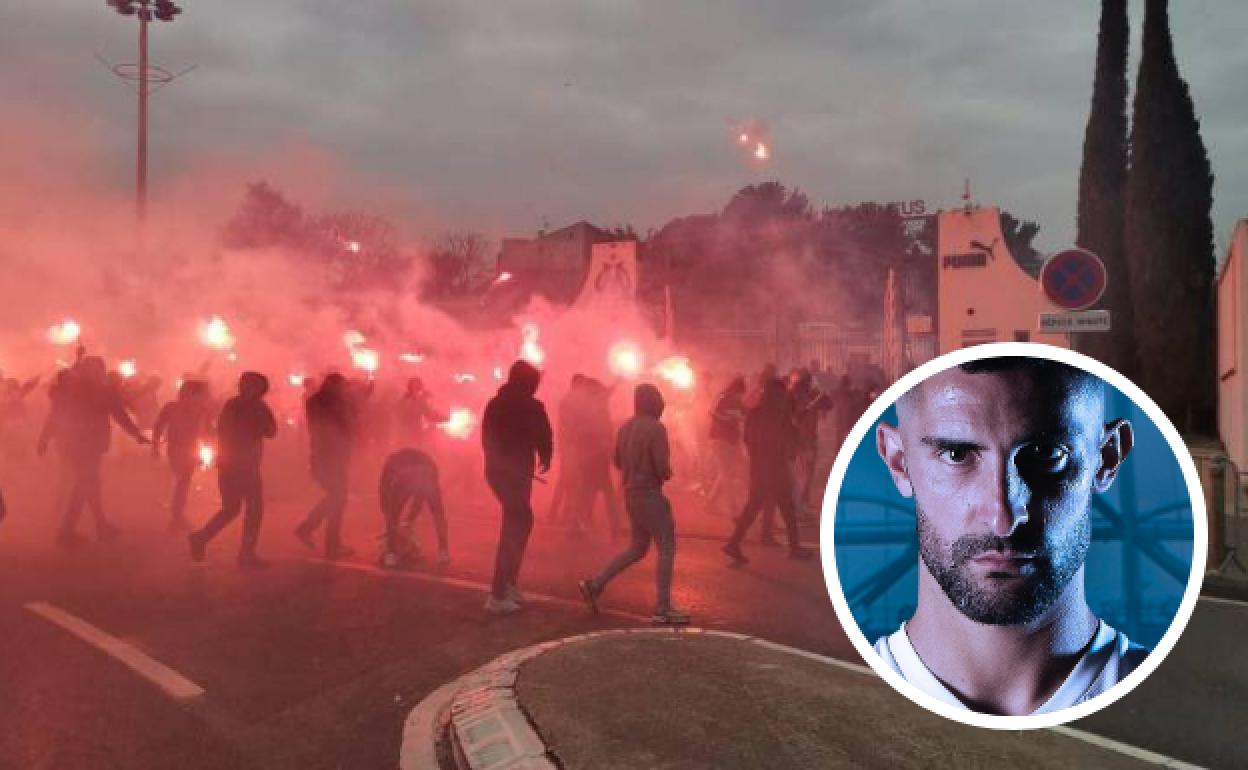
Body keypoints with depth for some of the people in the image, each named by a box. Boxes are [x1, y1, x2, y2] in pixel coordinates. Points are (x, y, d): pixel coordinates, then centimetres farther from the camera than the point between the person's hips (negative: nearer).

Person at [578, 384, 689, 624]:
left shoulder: (626, 427, 9)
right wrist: (668, 474, 2)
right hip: (649, 494, -8)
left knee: (637, 547, 18)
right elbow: (662, 468, -19)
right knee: (667, 547, -1)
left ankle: (594, 584, 14)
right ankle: (662, 608, -1)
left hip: (631, 494, 9)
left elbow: (618, 461, 17)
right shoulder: (656, 428, -15)